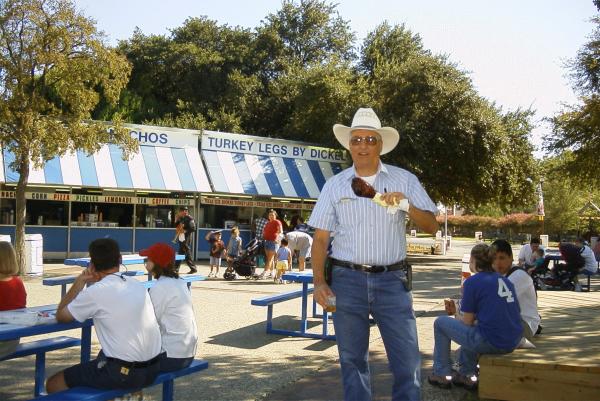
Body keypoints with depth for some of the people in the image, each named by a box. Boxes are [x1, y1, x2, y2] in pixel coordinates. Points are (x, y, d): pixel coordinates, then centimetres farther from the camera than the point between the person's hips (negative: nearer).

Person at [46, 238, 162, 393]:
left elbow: (61, 316, 4)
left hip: (124, 373, -7)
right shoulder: (137, 284, 8)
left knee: (54, 384, 9)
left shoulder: (96, 292, -11)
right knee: (101, 357, 35)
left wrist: (79, 282, 7)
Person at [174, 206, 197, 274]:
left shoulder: (189, 219, -12)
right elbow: (176, 226, 18)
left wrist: (185, 231, -22)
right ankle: (176, 268, 17)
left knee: (187, 254, -6)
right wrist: (178, 220, 4)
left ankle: (193, 268, 2)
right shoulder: (182, 218, 14)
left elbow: (193, 229, -19)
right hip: (181, 239, 9)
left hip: (186, 239, -9)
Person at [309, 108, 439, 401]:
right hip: (347, 280, 1)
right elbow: (320, 238, 6)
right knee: (352, 359, 11)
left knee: (407, 359, -2)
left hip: (392, 280, -1)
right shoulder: (334, 185, 5)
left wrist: (408, 207, -18)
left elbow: (431, 227, 1)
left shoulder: (404, 180, 4)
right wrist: (319, 282, -4)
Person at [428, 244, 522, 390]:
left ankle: (442, 375, 20)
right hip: (513, 343, 7)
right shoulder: (506, 281, 13)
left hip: (490, 343, -7)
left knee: (440, 323, 12)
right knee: (473, 330, 34)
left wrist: (457, 316, 18)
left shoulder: (472, 282, -7)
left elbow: (467, 322, -4)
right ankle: (467, 374, 32)